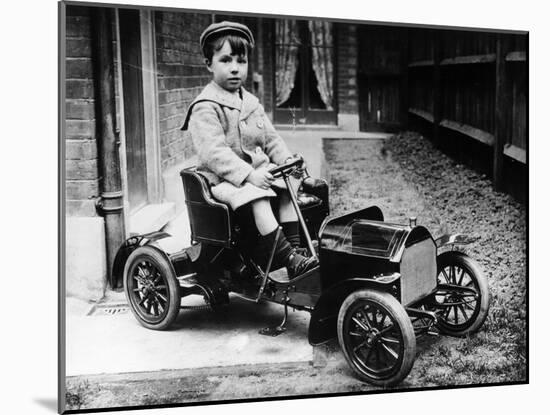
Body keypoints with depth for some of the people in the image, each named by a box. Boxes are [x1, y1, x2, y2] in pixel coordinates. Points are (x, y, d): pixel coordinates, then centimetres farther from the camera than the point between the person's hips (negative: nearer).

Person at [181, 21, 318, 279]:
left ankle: (294, 250, -7)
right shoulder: (205, 108, -12)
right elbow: (213, 152, -23)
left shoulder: (251, 103, 15)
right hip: (222, 178, -8)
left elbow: (270, 138, 16)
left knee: (288, 189, -12)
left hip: (257, 170, 8)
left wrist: (287, 161, -4)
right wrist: (249, 174, -32)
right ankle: (290, 259, -32)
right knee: (259, 199, -30)